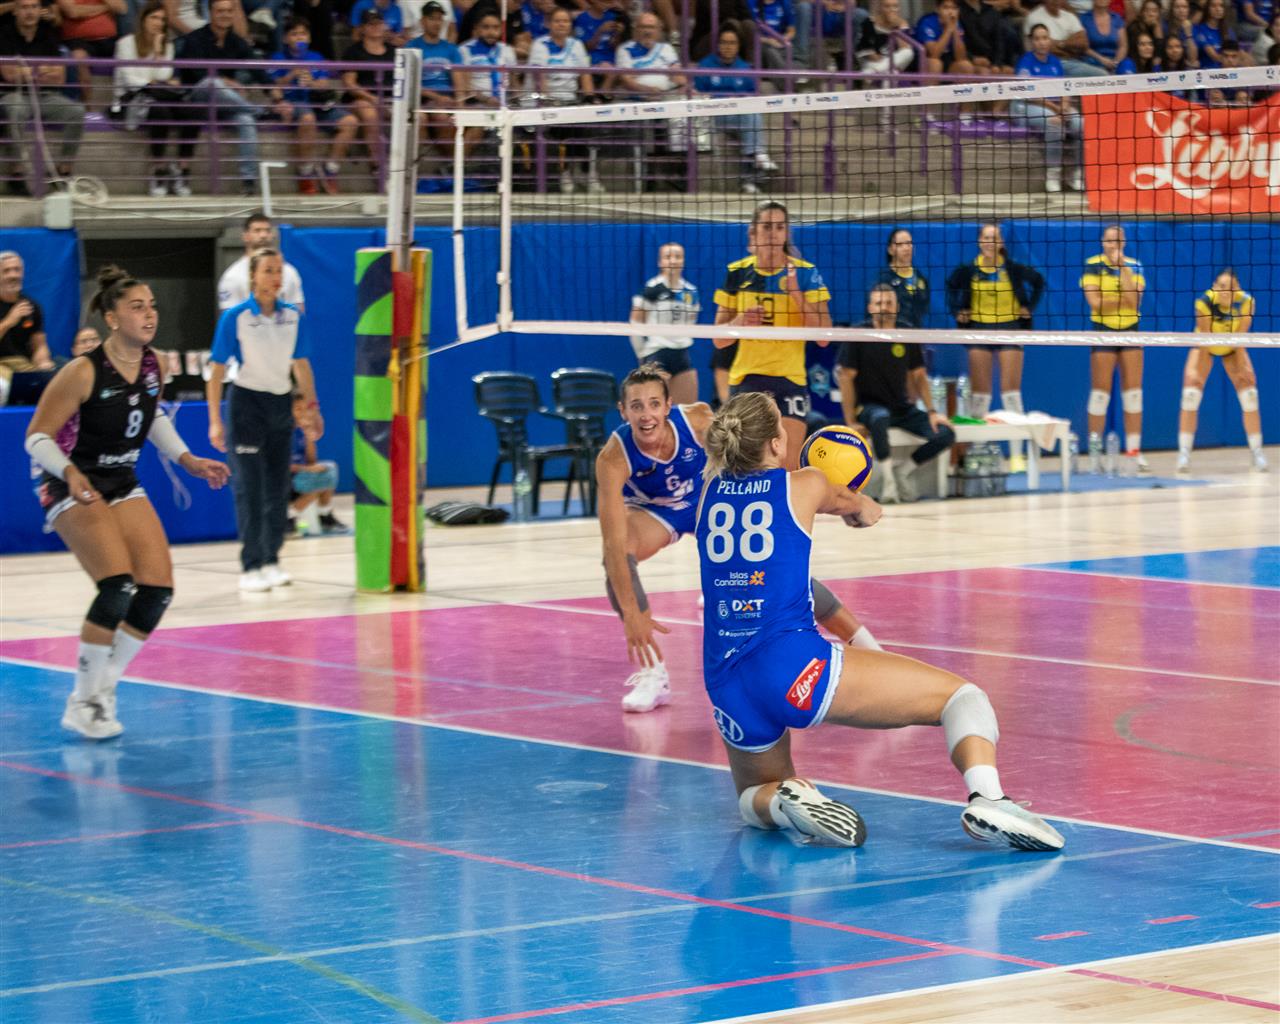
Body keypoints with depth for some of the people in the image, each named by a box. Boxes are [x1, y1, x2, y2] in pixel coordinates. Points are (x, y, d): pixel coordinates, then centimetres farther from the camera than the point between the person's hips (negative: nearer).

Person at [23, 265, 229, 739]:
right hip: (73, 489, -7)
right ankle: (82, 704, -12)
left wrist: (189, 461, 14)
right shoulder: (84, 372, -20)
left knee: (159, 588, -5)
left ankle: (103, 690, 10)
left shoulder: (152, 366, 0)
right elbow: (37, 437, -17)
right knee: (118, 585, -24)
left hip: (123, 486, 7)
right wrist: (70, 473, -33)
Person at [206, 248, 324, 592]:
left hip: (281, 404, 4)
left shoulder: (293, 316, 3)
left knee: (279, 487, 7)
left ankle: (271, 561, 17)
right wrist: (215, 421, -13)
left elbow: (301, 366, 12)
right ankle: (250, 567, -2)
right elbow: (216, 371, -9)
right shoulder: (235, 317, -10)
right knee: (249, 488, -6)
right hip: (247, 402, -4)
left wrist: (312, 408, 8)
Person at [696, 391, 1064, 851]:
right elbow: (864, 509, 31)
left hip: (725, 688, 5)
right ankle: (987, 799, -27)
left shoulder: (710, 492, 16)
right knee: (962, 694, 1)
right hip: (794, 666, -4)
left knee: (757, 798, 31)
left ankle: (785, 801, -6)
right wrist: (865, 510, 55)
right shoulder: (805, 485, 7)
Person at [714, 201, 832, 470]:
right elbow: (719, 340, 10)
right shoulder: (737, 273, 6)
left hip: (790, 380, -2)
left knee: (788, 466, -10)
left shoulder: (805, 273, 0)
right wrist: (739, 322, -11)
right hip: (745, 379, 2)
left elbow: (823, 337, -6)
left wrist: (797, 294, -16)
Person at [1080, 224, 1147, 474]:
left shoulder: (1134, 266, 3)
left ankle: (1134, 452, 4)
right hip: (1103, 331, -3)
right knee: (1100, 392, -2)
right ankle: (1094, 453, 4)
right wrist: (1123, 299, -10)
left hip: (1130, 331, 3)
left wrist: (1122, 267, -14)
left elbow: (1134, 299, -13)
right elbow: (1095, 302, -14)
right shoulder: (1093, 265, -4)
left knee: (1133, 393, 1)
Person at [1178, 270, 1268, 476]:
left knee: (1249, 394, -9)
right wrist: (1194, 369, -30)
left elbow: (1240, 338, -22)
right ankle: (1184, 454, -11)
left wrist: (1241, 367, -21)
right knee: (1191, 393, -16)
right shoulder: (1204, 302, -34)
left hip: (1232, 348, 1)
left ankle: (1257, 453, 1)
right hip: (1206, 346, -1)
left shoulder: (1246, 302, -30)